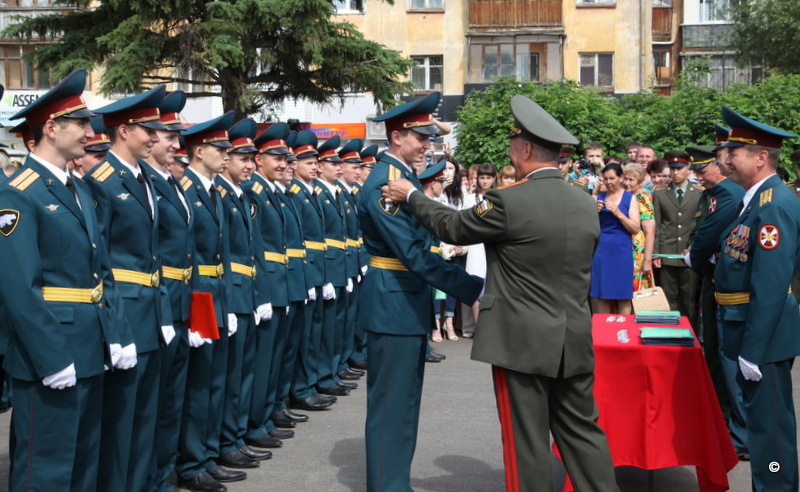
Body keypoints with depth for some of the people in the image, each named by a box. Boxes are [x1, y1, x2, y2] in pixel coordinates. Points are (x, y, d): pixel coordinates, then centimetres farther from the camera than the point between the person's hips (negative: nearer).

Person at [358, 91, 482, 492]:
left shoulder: (407, 177, 12)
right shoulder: (383, 183, -20)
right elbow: (414, 254, -26)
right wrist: (473, 291, -27)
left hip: (411, 304, 10)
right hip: (393, 305, -10)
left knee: (406, 401, 17)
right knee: (390, 404, -1)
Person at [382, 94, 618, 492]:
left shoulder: (508, 201, -15)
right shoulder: (586, 204, 6)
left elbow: (452, 226, -1)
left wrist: (411, 196, 13)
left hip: (521, 341, -6)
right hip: (575, 340, 6)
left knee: (527, 443, 4)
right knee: (582, 432, 15)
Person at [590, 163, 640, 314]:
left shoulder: (630, 198, 1)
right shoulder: (599, 197, 10)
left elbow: (635, 229, -6)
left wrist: (618, 213, -17)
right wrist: (595, 212, -8)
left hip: (621, 252, -3)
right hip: (601, 251, 3)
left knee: (623, 295, 0)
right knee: (601, 294, 4)